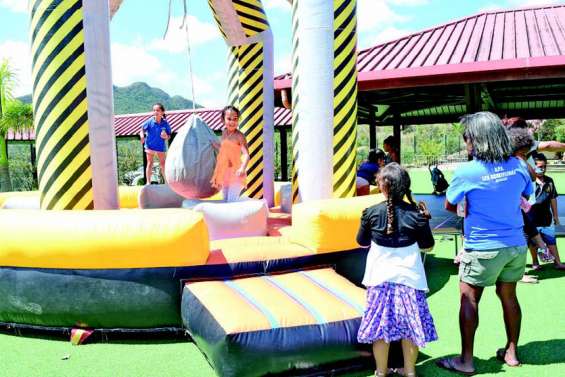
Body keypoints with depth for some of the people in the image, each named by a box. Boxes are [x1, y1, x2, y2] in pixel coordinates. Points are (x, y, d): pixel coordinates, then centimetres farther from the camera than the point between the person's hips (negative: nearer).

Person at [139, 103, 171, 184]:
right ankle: (148, 182, 11)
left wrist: (166, 136, -24)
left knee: (163, 164, 10)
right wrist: (142, 136, -22)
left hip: (161, 147, 1)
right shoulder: (149, 121, -10)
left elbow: (168, 136, -2)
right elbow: (142, 130, -3)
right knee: (150, 164, 5)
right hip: (150, 145, -1)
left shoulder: (165, 123, -8)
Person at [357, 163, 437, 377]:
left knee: (380, 326, 9)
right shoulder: (416, 214, -7)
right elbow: (427, 247, 4)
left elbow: (362, 243, 8)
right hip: (409, 278, 0)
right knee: (409, 326, 13)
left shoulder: (371, 213, -6)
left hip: (380, 278, 0)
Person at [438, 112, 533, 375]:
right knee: (508, 296, 18)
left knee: (469, 300, 6)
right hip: (516, 244, 6)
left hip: (483, 248, -5)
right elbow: (526, 196, 15)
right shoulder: (517, 165, -1)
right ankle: (511, 353, 32)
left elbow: (449, 206, -4)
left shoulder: (467, 171, -17)